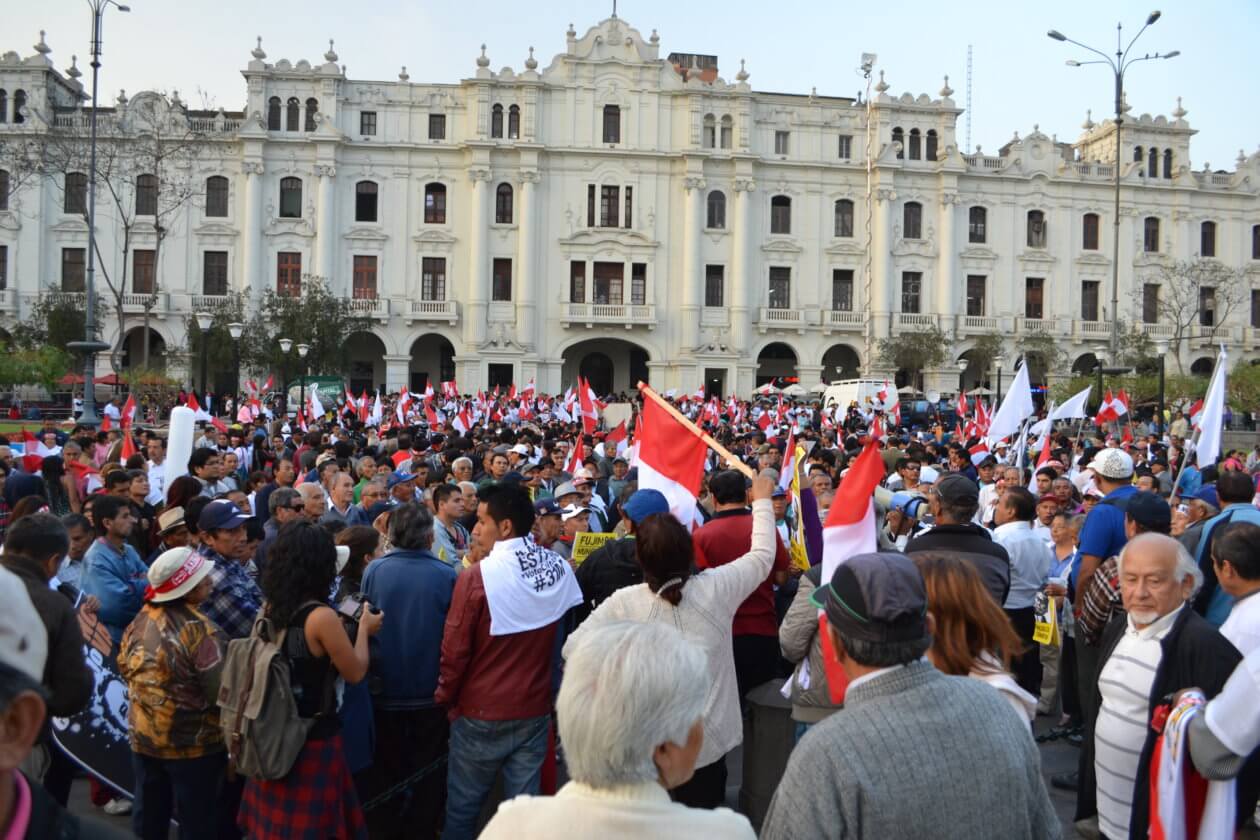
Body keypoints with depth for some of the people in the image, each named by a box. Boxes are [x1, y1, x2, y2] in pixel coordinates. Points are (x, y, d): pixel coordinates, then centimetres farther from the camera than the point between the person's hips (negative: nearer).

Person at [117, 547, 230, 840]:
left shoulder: (140, 620, -4)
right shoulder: (199, 630, -24)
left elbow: (124, 665, 12)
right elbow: (221, 691, -22)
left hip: (143, 735, 6)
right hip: (193, 742, -6)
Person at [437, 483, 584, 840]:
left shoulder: (476, 576, -19)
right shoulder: (561, 569, -6)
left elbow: (455, 650, -11)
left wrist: (445, 698, 4)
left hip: (482, 712, -4)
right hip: (536, 708, 4)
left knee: (462, 806, 14)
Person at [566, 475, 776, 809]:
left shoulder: (624, 603, -17)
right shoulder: (716, 587, -14)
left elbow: (573, 648, -11)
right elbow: (763, 555, 3)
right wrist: (762, 501, 16)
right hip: (709, 743, 1)